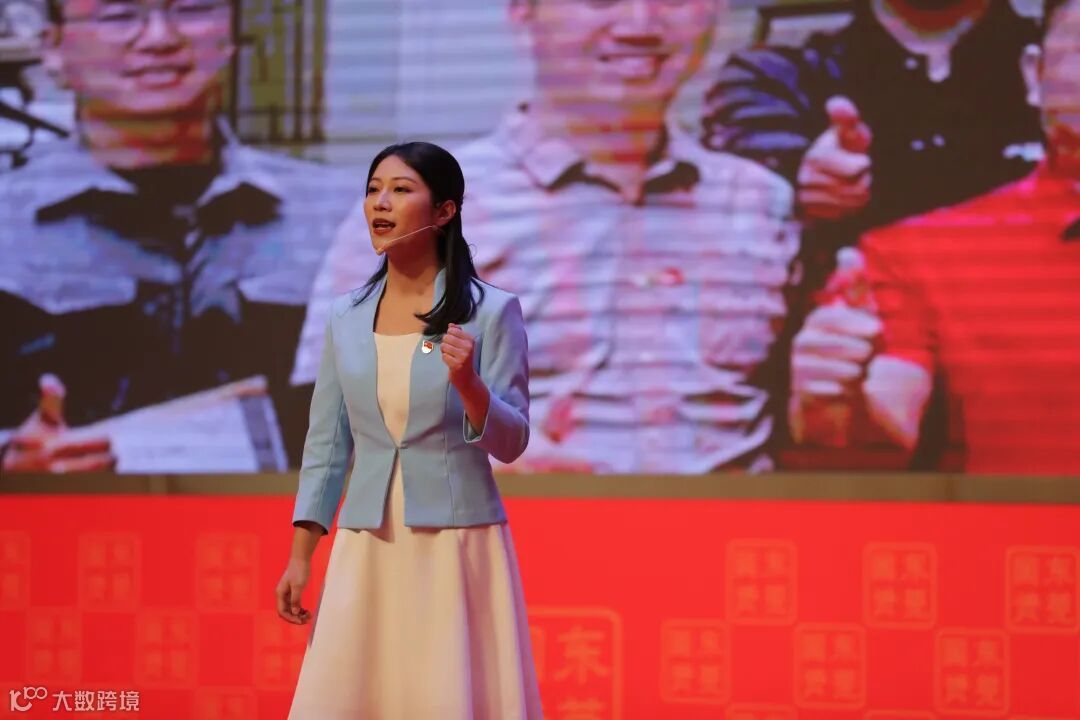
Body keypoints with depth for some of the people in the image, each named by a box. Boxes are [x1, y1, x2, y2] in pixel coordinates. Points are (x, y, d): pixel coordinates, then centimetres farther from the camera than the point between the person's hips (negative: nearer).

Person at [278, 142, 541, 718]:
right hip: (367, 550, 3)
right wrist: (299, 556, 7)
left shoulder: (490, 312, -4)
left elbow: (511, 441, -4)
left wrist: (467, 384, -23)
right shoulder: (345, 319, 7)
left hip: (457, 546, -3)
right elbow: (326, 444, 11)